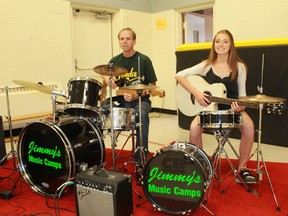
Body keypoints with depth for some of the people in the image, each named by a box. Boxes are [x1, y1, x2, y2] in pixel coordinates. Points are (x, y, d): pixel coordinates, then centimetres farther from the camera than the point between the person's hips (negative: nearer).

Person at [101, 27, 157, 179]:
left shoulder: (143, 60, -2)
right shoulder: (115, 61, 9)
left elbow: (152, 86, -3)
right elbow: (105, 76, 20)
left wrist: (136, 95, -18)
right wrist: (108, 80, -5)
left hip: (140, 100, -3)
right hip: (120, 101, 4)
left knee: (142, 115, -37)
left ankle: (140, 161, -25)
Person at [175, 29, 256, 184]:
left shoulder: (239, 67, -1)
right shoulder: (206, 65, -2)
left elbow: (241, 93, 4)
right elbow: (179, 75, -7)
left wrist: (240, 107, -18)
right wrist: (195, 92, -19)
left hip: (231, 108, 0)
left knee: (248, 125, -31)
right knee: (194, 127, -30)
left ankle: (242, 168, -8)